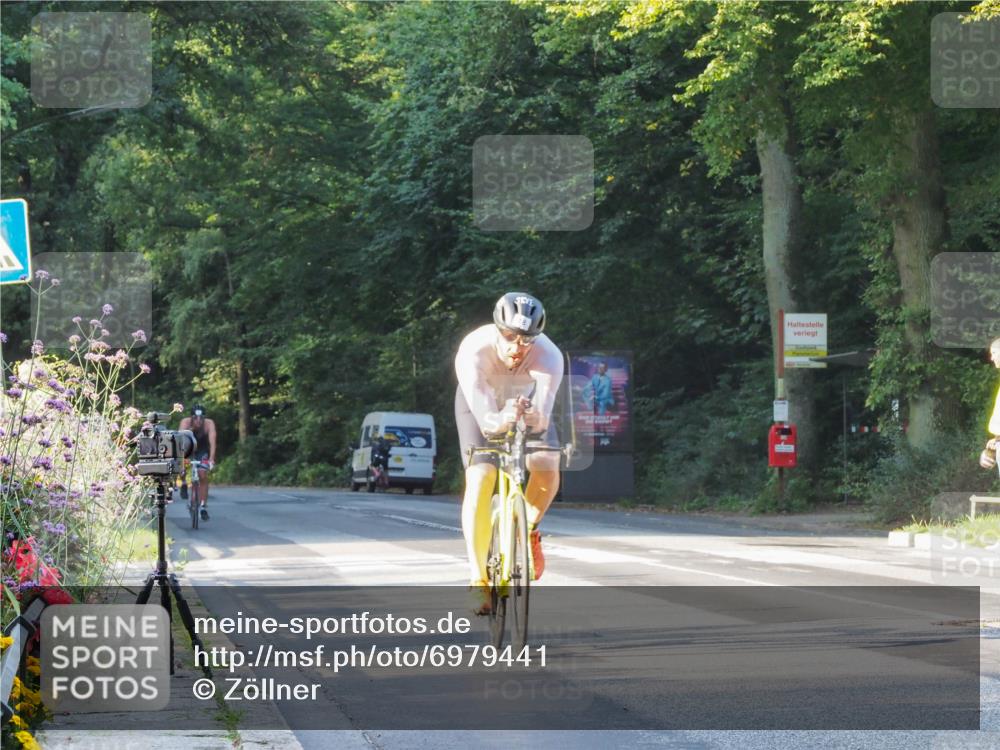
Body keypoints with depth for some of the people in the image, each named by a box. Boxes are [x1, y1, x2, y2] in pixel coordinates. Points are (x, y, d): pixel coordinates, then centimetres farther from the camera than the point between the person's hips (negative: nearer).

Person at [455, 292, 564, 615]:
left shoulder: (548, 356, -36)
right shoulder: (473, 352, -38)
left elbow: (543, 418, -44)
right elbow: (486, 421, -43)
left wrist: (533, 416, -67)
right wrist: (503, 419, -66)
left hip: (526, 400, 1)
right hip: (481, 403, -1)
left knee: (547, 467, -24)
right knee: (480, 479, -21)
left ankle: (528, 529, 7)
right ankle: (478, 580, -16)